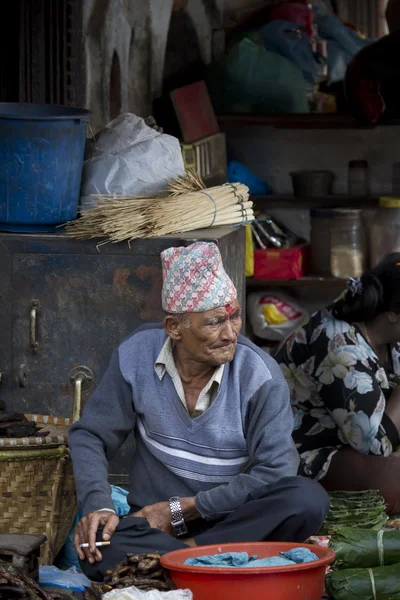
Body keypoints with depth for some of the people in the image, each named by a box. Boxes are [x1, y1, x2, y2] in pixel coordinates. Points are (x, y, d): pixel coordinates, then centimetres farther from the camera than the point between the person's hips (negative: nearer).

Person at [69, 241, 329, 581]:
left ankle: (192, 553, -24)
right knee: (98, 556, -34)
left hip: (234, 520, 0)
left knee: (309, 499, -32)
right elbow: (89, 437, 3)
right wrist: (99, 505, -16)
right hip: (156, 526, 0)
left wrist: (181, 509, -16)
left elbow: (274, 473, -17)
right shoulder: (136, 356, -6)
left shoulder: (260, 375, -13)